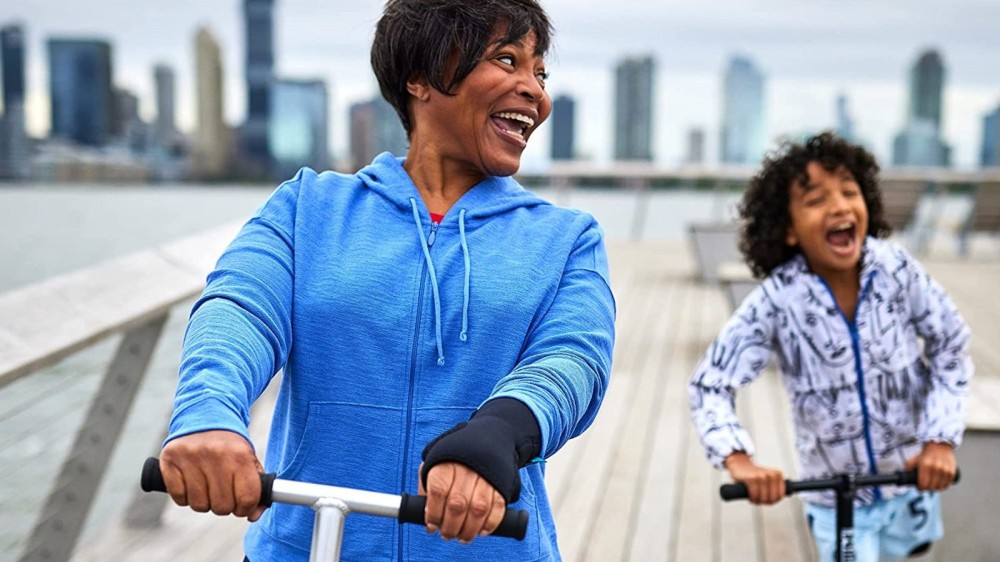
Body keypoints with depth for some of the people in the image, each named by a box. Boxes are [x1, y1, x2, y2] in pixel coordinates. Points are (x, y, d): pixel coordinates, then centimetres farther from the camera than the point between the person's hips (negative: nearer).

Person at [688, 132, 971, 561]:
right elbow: (710, 385, -20)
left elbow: (950, 346, -5)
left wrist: (942, 438, -14)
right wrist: (739, 460, -35)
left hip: (909, 478, 2)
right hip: (833, 494, -2)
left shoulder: (896, 269, -17)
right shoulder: (776, 301, -22)